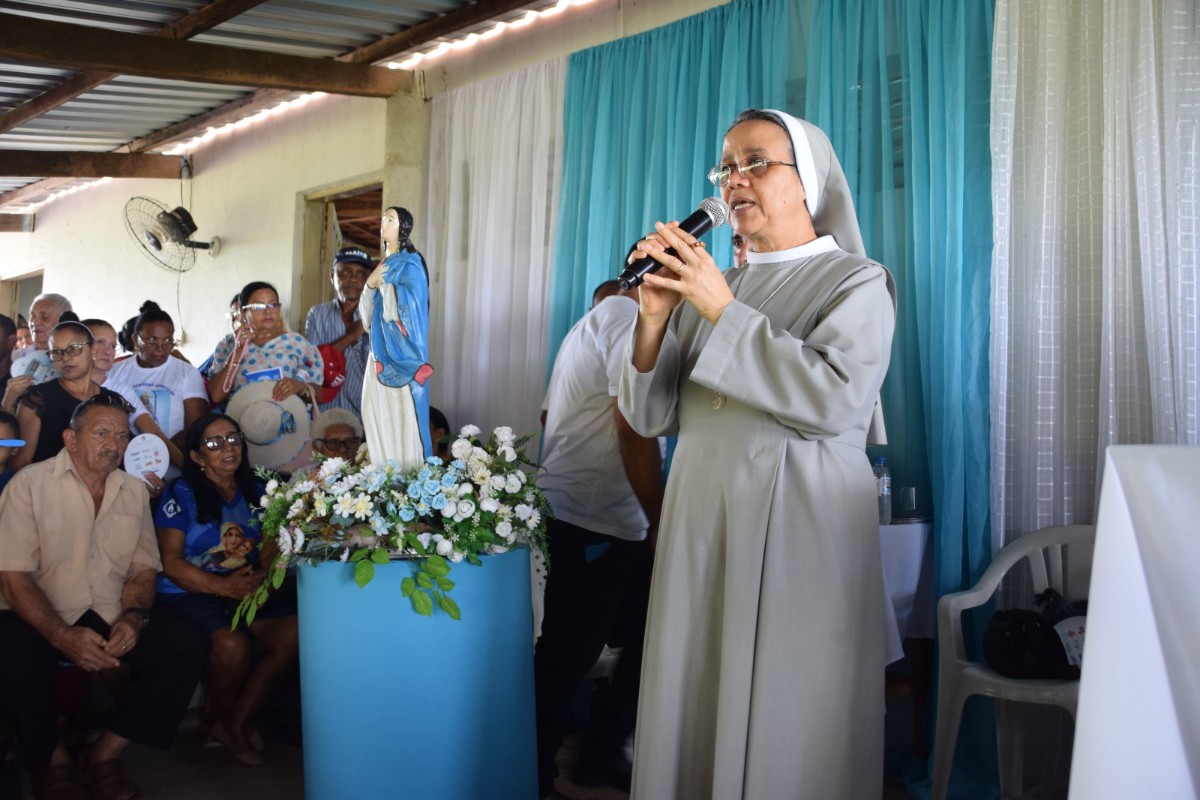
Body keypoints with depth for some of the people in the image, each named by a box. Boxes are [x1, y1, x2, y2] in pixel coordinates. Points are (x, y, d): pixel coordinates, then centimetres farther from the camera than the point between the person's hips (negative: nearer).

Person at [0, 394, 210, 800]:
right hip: (40, 618, -4)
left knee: (189, 644, -19)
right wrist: (63, 637, -26)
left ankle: (107, 751, -5)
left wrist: (133, 617, -13)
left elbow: (144, 567, 10)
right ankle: (52, 760, -3)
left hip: (111, 616, 4)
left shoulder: (134, 491, 11)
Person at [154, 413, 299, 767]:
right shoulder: (181, 493, -1)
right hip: (188, 594, -5)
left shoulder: (255, 490, 14)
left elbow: (271, 546, 10)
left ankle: (236, 722, -4)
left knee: (292, 634, -22)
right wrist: (223, 586, -22)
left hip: (247, 591, 5)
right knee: (232, 644, -33)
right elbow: (170, 561, -8)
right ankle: (214, 717, 2)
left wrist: (260, 575, -14)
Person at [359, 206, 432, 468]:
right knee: (376, 408, 7)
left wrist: (384, 282, -13)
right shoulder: (383, 263, 16)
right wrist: (370, 284, -2)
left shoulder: (410, 264, -9)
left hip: (400, 349, -8)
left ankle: (407, 473, 0)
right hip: (381, 347, 8)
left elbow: (401, 310, -18)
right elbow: (368, 308, 15)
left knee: (401, 410, -6)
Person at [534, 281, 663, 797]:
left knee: (651, 632, 14)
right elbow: (635, 434, -19)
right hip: (591, 523, -10)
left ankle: (601, 754, 24)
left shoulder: (599, 320, 20)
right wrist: (661, 524, -15)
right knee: (568, 656, -2)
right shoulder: (633, 317, -12)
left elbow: (551, 414, 24)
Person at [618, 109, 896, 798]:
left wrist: (723, 310, -16)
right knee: (693, 724, 8)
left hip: (799, 537, -5)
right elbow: (649, 417, 10)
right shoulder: (709, 283, 14)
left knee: (788, 735, -1)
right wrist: (655, 317, -7)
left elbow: (837, 397, -18)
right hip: (700, 532, 5)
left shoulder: (857, 282, 0)